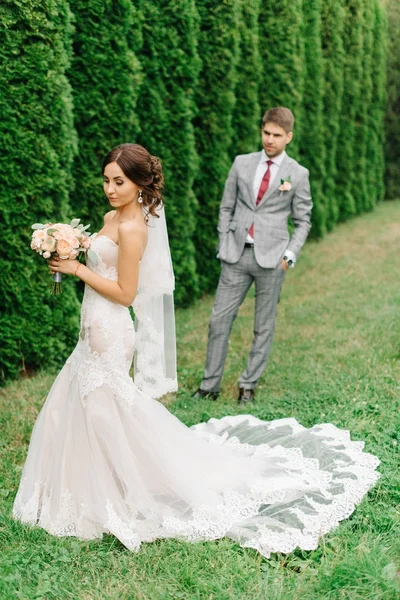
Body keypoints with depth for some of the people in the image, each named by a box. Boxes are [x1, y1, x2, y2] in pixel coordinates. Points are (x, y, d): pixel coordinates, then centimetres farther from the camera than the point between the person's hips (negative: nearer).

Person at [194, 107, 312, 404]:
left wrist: (290, 255, -6)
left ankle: (249, 385, 18)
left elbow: (303, 221, 6)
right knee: (219, 320, 1)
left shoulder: (298, 174, 2)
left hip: (271, 257, -2)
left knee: (264, 326, 6)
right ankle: (210, 386, 10)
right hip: (236, 256, 2)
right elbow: (227, 207, 12)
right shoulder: (242, 163, 7)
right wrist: (224, 245, 4)